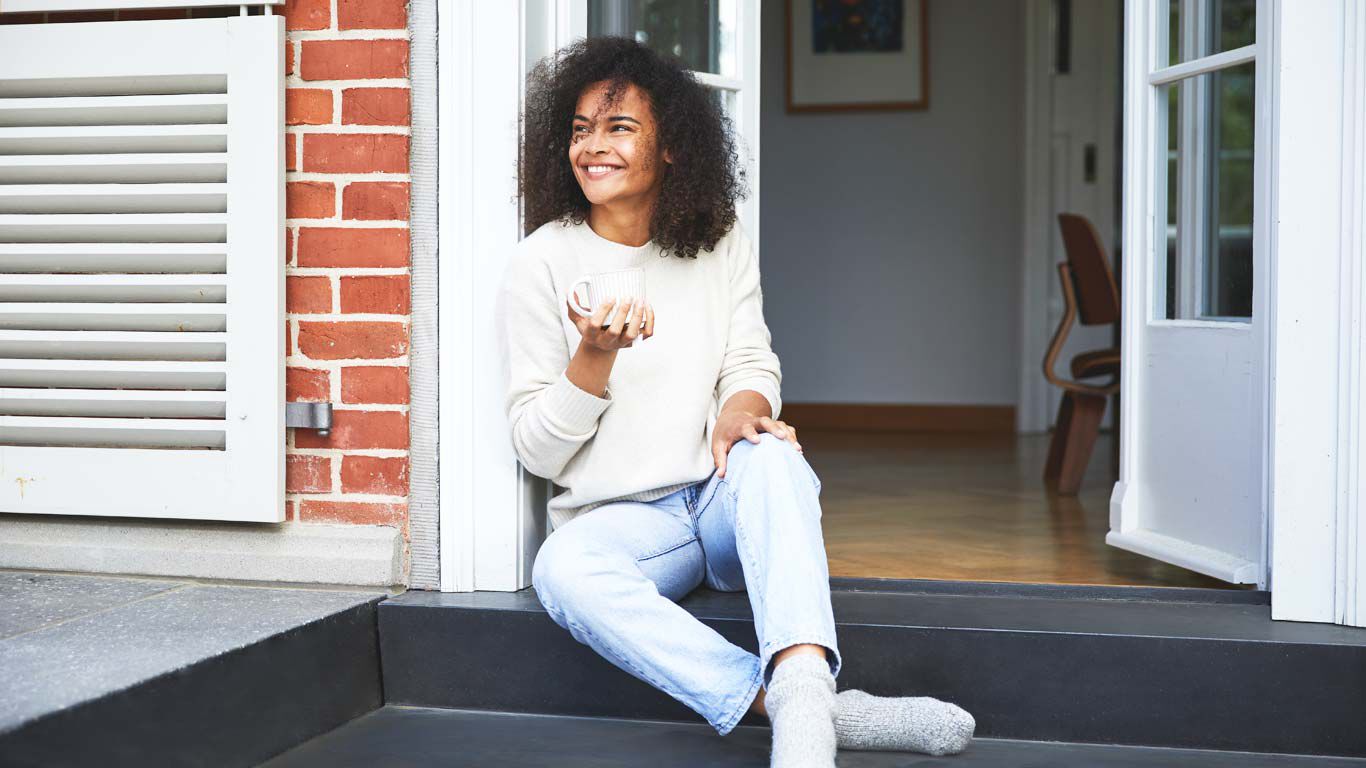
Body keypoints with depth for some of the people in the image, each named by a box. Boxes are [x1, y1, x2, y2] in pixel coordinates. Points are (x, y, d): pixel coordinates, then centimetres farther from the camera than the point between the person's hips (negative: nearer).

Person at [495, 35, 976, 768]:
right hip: (615, 518, -2)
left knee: (769, 456, -33)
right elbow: (536, 448, -4)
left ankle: (802, 686, -55)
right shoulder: (542, 263, -2)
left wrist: (744, 406, -19)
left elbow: (752, 362, 6)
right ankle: (806, 706, -49)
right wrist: (595, 357, -22)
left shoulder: (721, 244, 8)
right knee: (563, 567, -37)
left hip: (725, 500, 2)